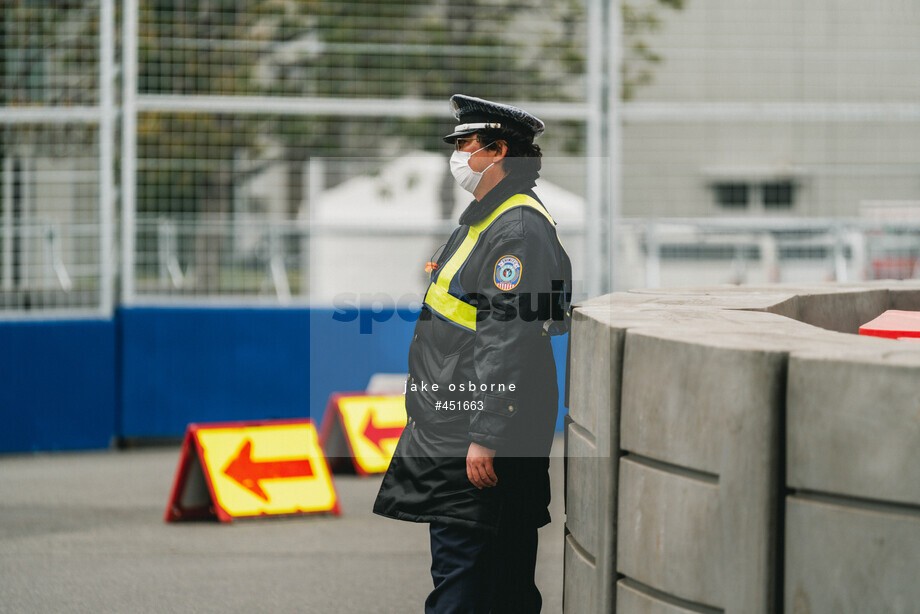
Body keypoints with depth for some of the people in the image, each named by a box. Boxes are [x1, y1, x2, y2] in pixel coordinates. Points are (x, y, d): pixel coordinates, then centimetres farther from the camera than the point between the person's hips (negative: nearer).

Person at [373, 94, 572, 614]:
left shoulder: (520, 229, -16)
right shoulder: (484, 216, 18)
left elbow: (508, 338, -22)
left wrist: (486, 437, -25)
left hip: (483, 436, -11)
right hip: (451, 426, 11)